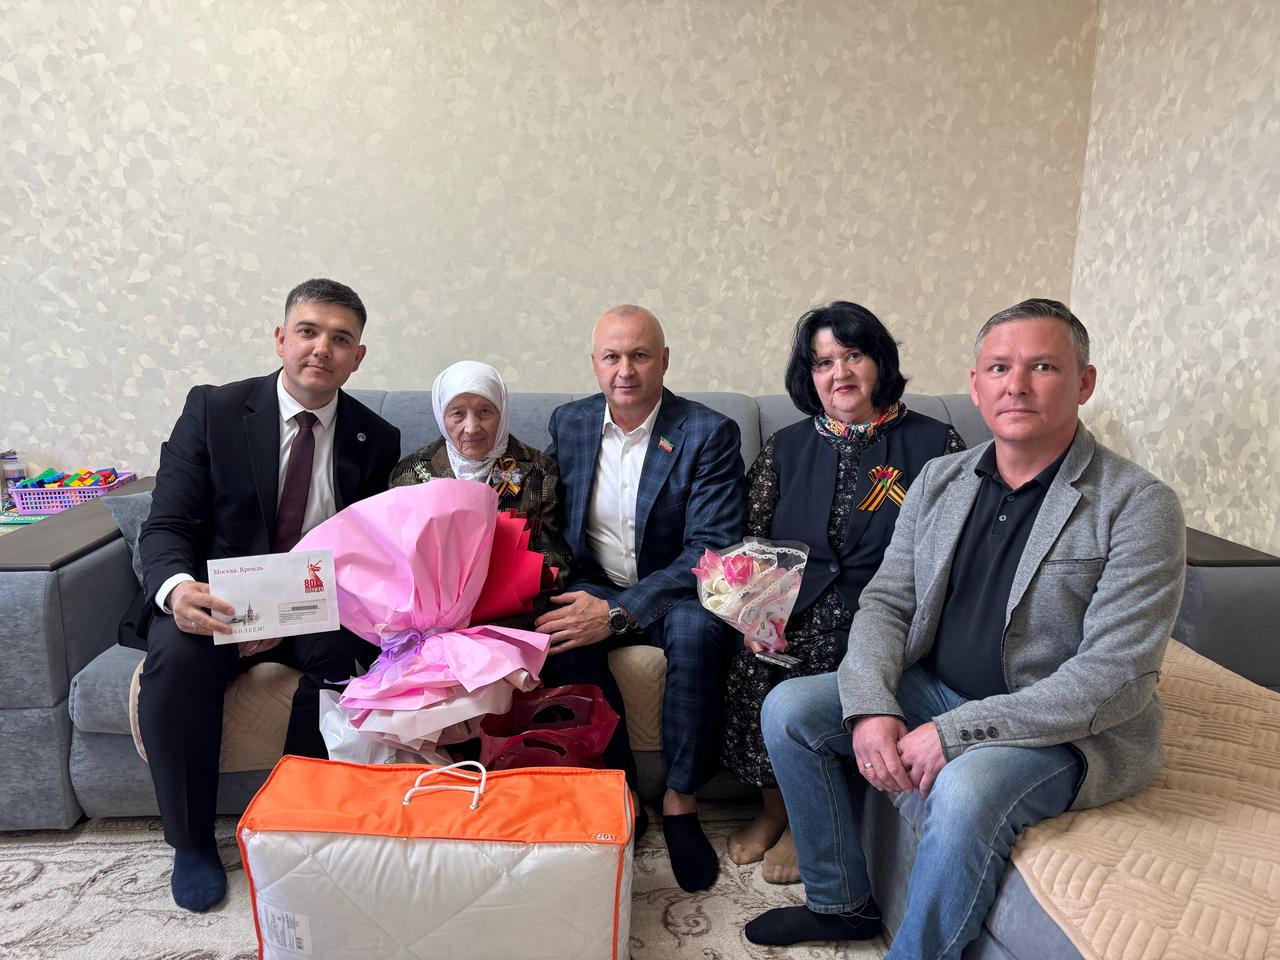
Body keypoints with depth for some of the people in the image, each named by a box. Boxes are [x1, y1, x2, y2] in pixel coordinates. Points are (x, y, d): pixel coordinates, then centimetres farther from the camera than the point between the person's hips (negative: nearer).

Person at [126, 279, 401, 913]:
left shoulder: (376, 441, 1)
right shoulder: (213, 410, -2)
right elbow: (165, 526, -5)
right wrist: (177, 588, -30)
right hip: (214, 601, 0)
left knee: (345, 655, -31)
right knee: (176, 656, -31)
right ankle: (191, 841, -6)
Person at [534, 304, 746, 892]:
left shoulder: (709, 434, -10)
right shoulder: (568, 424, 4)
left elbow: (712, 549, -17)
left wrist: (620, 612, -27)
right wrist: (571, 591, -12)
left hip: (671, 592, -2)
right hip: (594, 587, 3)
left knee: (697, 629, -35)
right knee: (561, 632, -30)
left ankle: (680, 802, -16)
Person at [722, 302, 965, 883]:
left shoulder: (934, 445, 5)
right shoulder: (785, 449, 13)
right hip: (792, 606, 3)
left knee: (819, 665, -29)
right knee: (751, 659, -25)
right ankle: (772, 807, -1)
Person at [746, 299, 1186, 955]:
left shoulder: (1139, 506, -14)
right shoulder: (939, 481, 3)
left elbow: (1115, 677, -20)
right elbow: (886, 602, 2)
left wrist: (955, 732, -26)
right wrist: (870, 707, -17)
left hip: (1067, 729, -5)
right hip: (937, 692, 6)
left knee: (966, 790, -35)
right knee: (789, 708, -7)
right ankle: (841, 903, 11)